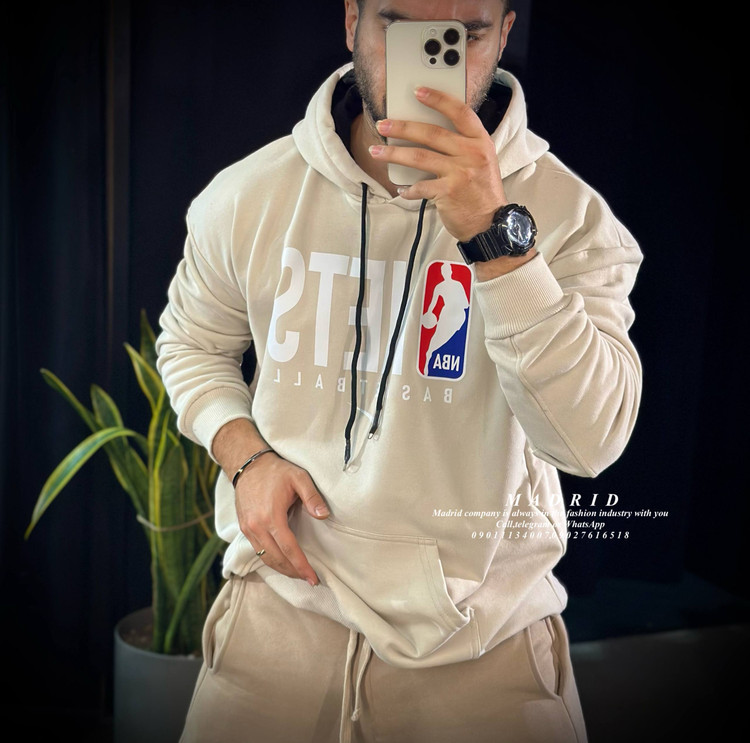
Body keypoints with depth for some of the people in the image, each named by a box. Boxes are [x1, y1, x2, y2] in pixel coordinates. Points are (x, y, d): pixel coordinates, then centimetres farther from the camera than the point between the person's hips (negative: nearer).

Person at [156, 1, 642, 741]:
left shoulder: (568, 213, -12)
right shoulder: (249, 194, -6)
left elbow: (590, 440, -22)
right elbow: (192, 341, 11)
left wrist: (495, 236, -30)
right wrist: (245, 455, -7)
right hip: (287, 599, 2)